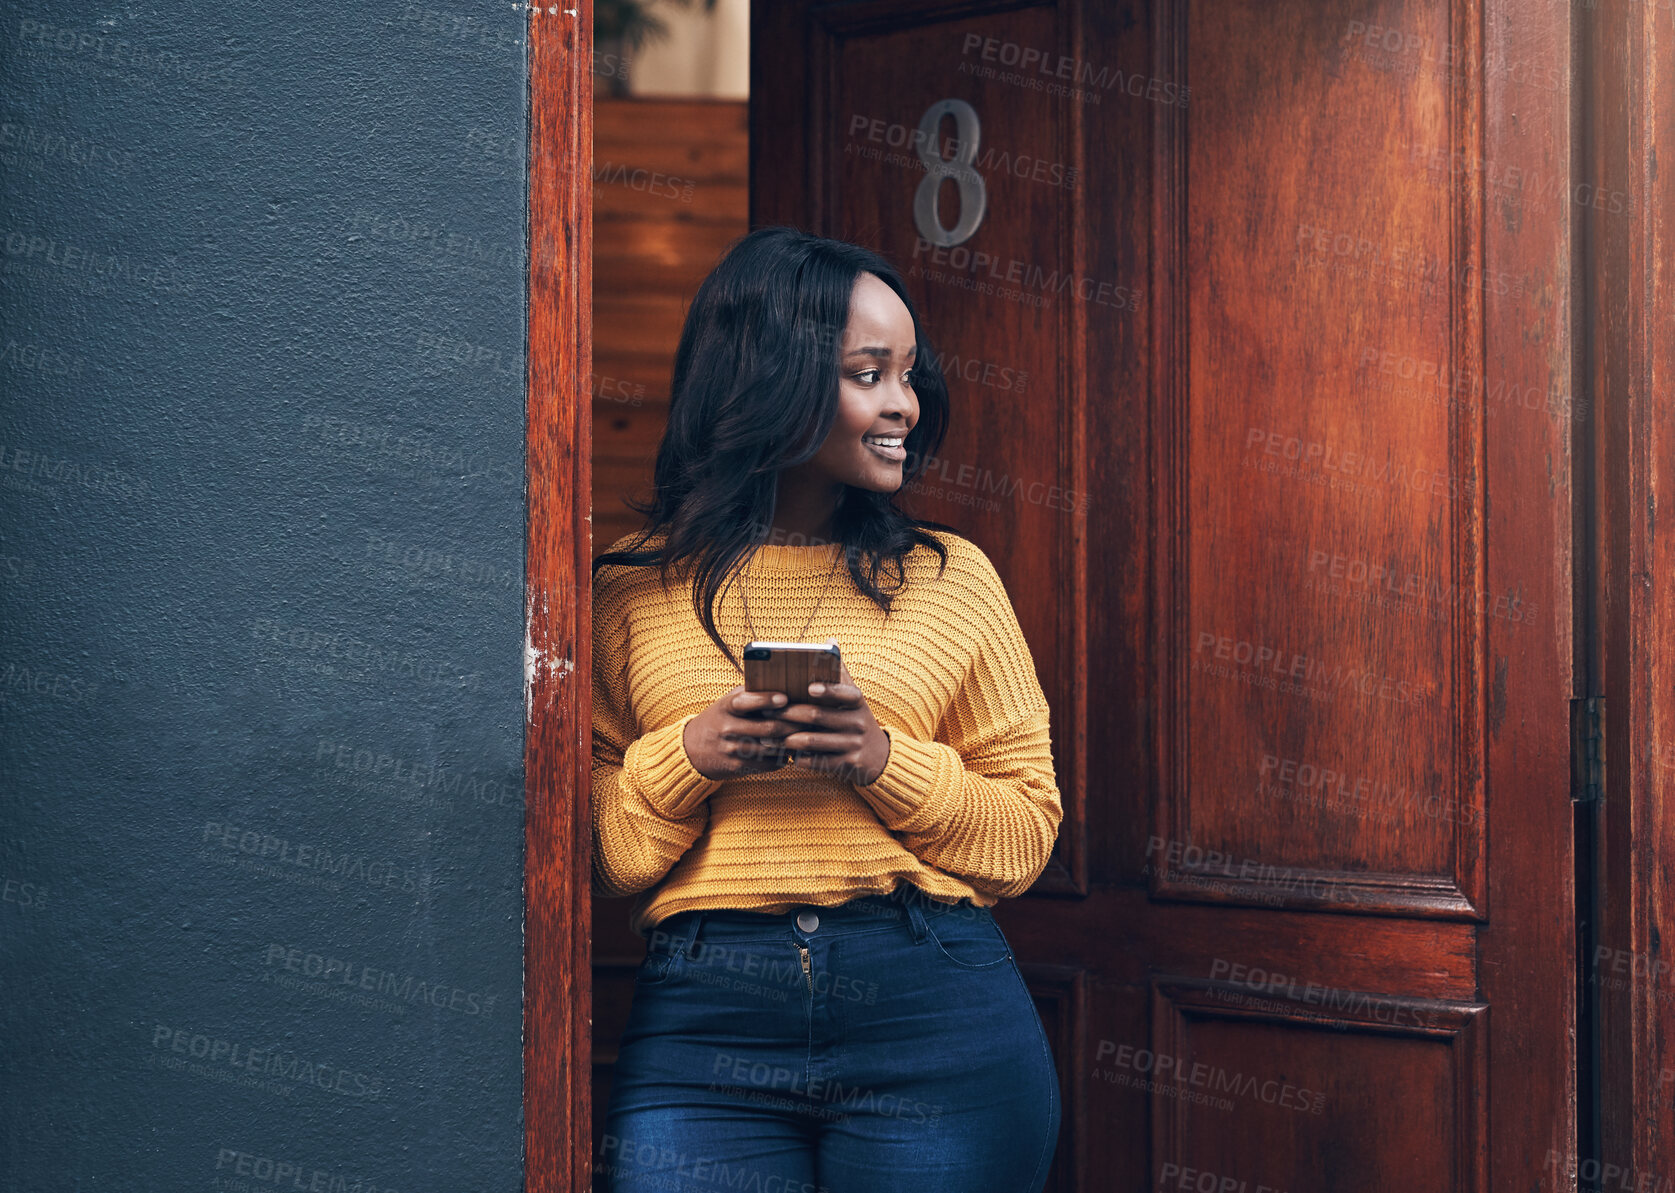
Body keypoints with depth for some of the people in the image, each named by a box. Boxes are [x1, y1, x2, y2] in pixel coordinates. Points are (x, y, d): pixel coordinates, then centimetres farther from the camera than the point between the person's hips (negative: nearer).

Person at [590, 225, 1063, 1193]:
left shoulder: (951, 577, 9)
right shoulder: (635, 588, 7)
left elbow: (1025, 837, 5)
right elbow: (600, 853, 6)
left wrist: (882, 759, -10)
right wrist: (691, 757, -11)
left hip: (937, 1016, 1)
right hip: (704, 1028, -1)